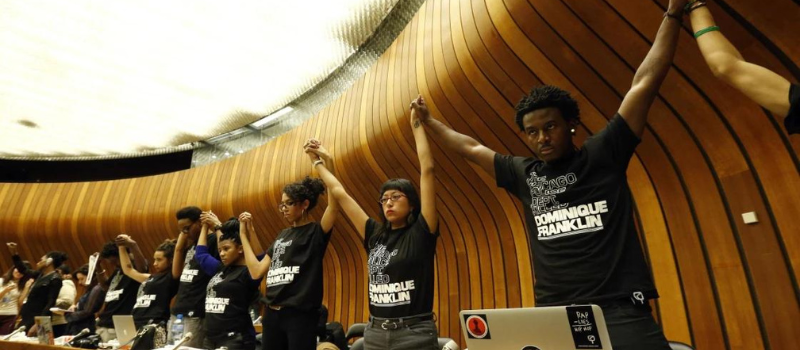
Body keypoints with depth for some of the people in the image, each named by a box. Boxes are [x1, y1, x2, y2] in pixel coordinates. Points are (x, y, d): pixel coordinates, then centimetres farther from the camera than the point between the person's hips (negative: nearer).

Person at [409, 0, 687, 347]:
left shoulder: (603, 153, 3)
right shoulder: (523, 174, 10)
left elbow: (645, 83, 2)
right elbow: (471, 148, 21)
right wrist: (429, 121, 28)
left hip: (619, 310, -2)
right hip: (552, 314, 3)